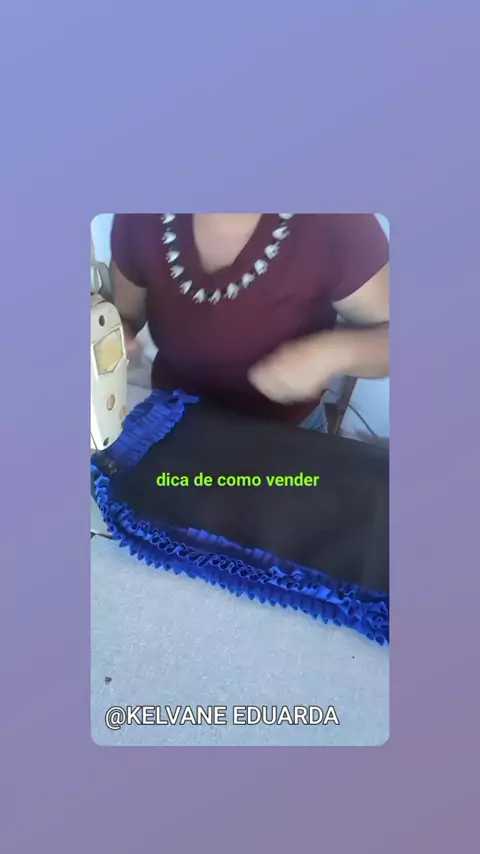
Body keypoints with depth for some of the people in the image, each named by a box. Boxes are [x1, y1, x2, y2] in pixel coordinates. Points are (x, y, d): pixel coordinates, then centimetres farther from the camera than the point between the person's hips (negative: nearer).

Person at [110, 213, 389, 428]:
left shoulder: (330, 218, -26)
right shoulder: (142, 217, -17)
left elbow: (388, 338, -18)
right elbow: (121, 314, -2)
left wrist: (333, 352, -38)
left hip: (285, 432, -2)